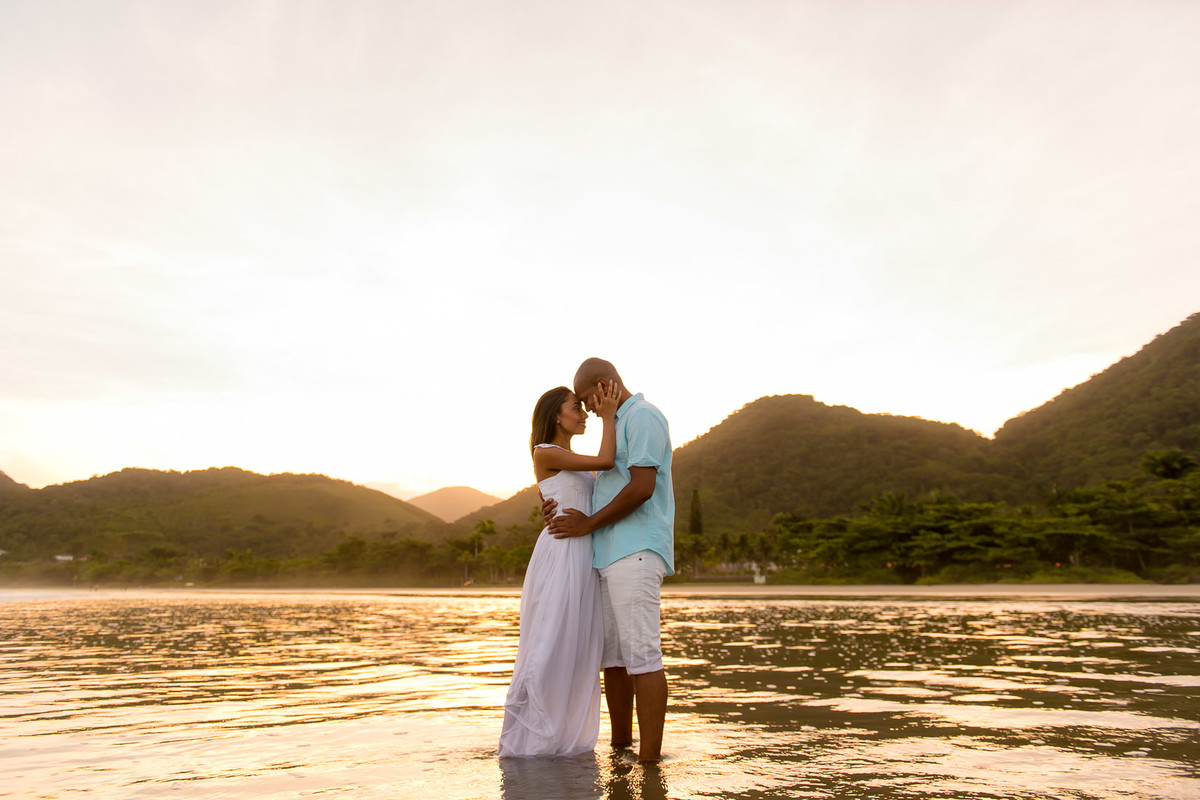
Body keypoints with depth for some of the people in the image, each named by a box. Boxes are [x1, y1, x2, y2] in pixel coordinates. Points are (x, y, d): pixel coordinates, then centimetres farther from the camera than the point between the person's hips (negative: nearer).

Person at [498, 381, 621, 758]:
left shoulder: (574, 460, 20)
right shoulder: (545, 453, -7)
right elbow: (605, 461, -15)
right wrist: (608, 416, -7)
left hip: (583, 560, 9)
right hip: (558, 555, -8)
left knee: (579, 649, 9)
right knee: (548, 647, -4)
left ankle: (563, 736, 18)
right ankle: (526, 738, 7)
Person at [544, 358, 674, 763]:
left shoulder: (643, 416, -6)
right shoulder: (618, 424, 25)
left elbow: (642, 487, -17)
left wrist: (588, 524, -9)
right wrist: (562, 505, 7)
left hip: (636, 552, -10)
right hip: (609, 555, 10)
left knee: (641, 653, -9)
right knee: (611, 654, 11)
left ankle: (650, 759, -5)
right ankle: (620, 748, 19)